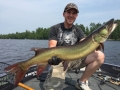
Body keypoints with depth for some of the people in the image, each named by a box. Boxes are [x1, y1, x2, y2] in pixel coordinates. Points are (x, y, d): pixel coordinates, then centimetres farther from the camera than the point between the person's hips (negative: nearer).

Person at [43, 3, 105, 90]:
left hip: (75, 59, 4)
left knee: (100, 56, -18)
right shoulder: (55, 28, -3)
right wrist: (52, 57, -33)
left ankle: (81, 82, -2)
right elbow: (52, 48, -11)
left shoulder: (78, 30, 6)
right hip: (59, 61, -3)